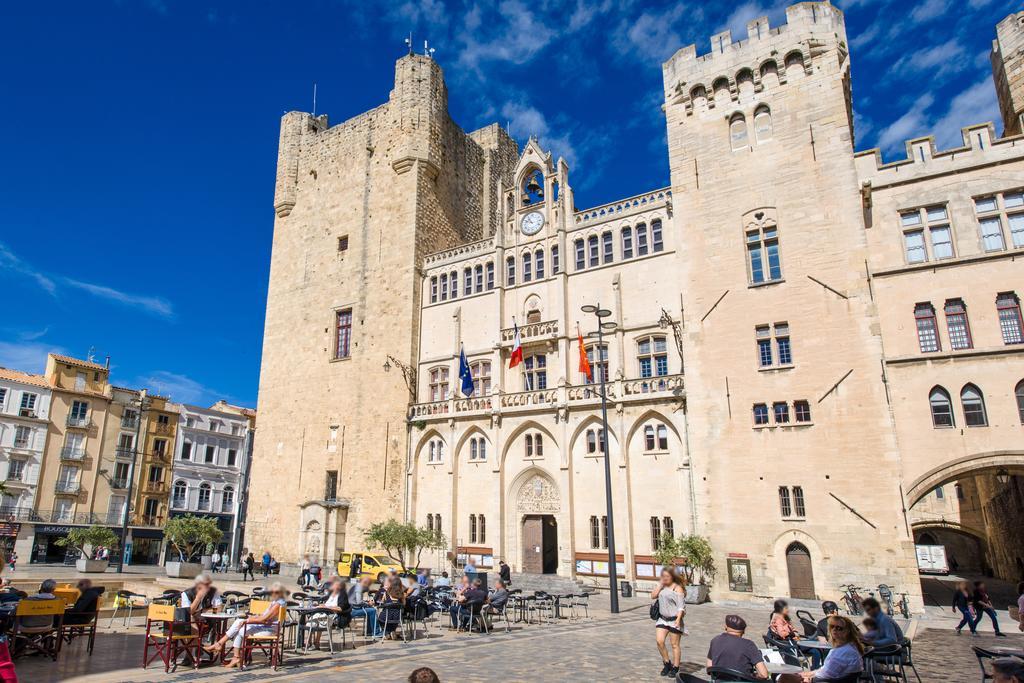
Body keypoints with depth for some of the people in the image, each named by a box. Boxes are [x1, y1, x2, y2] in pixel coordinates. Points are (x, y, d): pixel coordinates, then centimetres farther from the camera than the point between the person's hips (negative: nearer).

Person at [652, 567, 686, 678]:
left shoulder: (677, 588, -10)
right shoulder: (662, 587, 8)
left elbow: (681, 605, -15)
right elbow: (653, 596, -1)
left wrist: (678, 619, -25)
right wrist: (660, 584, -5)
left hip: (674, 619, -5)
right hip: (662, 618, 5)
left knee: (674, 644, 5)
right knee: (659, 641, -3)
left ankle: (675, 668, 19)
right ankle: (667, 663, 18)